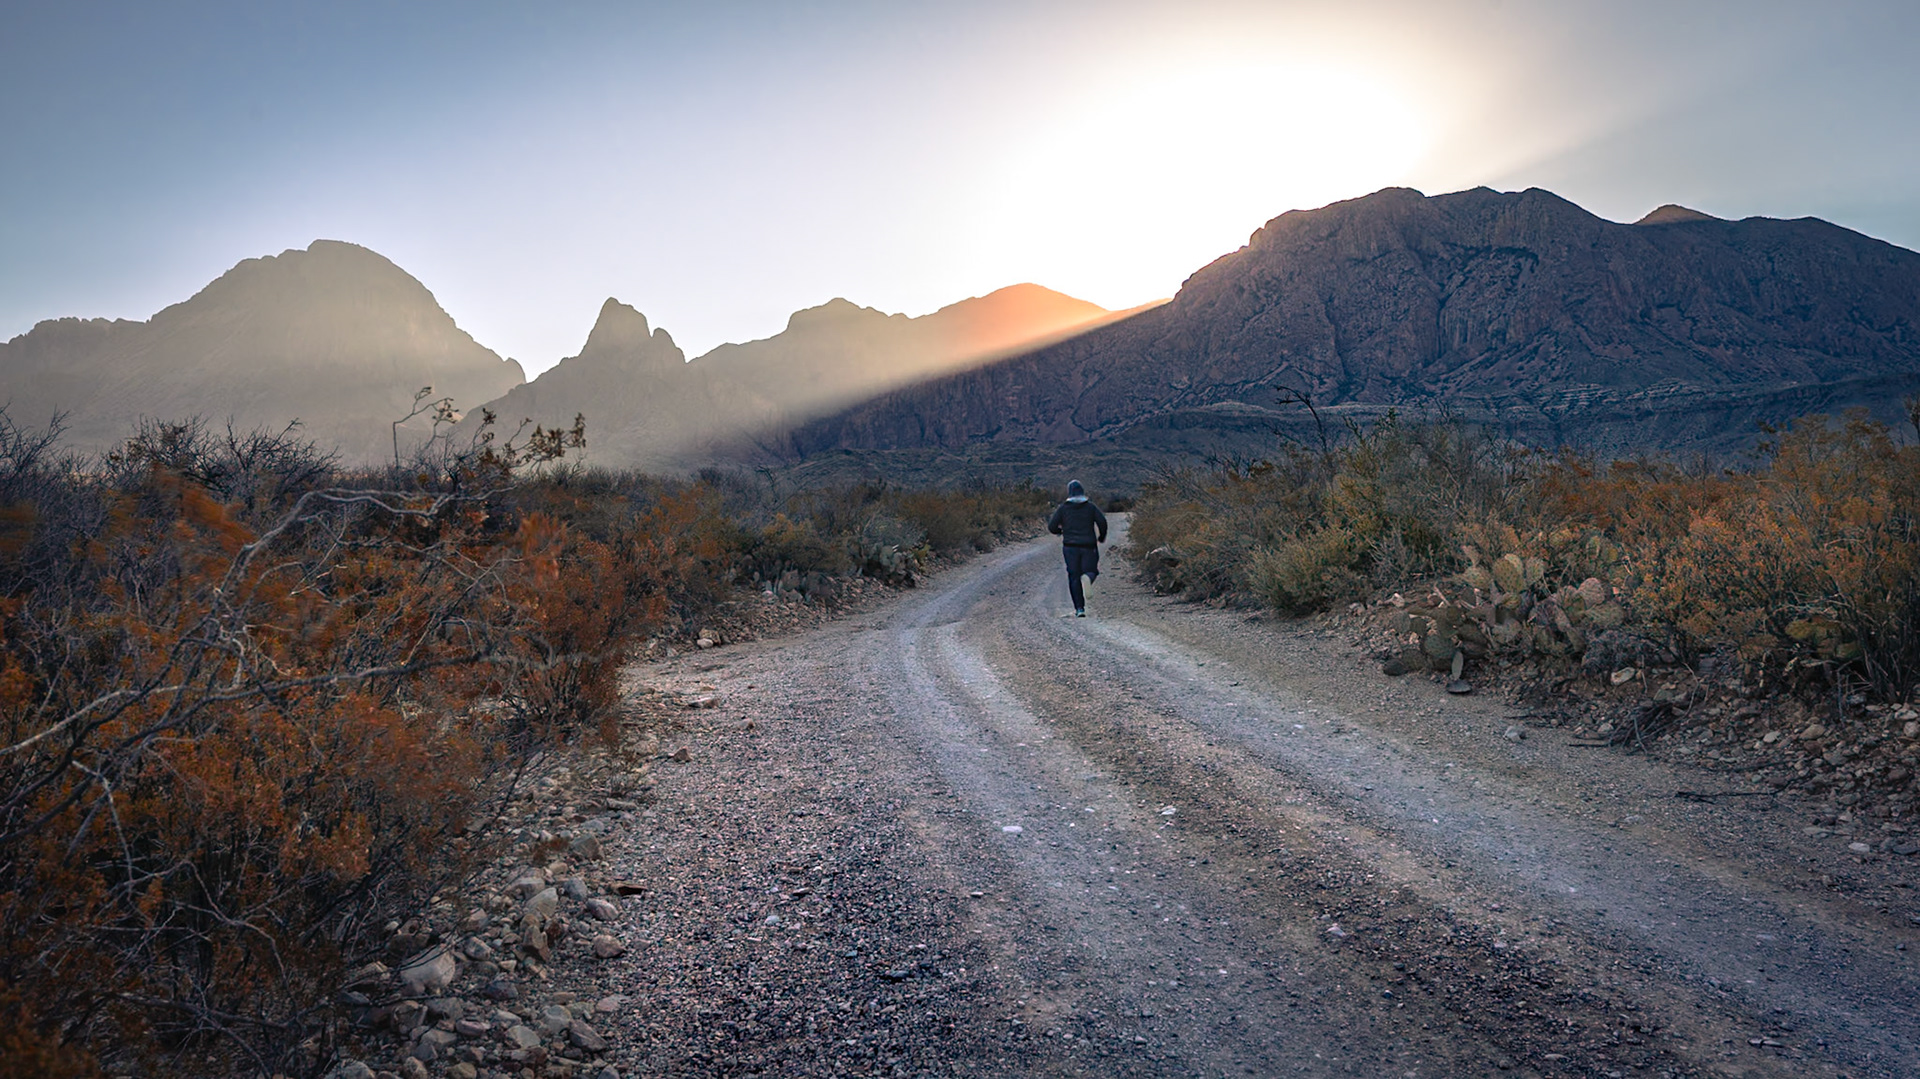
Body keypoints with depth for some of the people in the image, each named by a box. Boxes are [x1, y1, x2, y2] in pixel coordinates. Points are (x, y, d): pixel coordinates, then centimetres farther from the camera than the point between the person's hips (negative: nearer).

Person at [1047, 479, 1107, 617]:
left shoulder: (1063, 508, 1)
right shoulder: (1091, 507, 2)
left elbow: (1052, 527, -1)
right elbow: (1102, 522, -7)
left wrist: (1060, 531, 22)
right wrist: (1101, 537, 11)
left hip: (1070, 546, 0)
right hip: (1088, 546, 0)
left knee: (1074, 577, 5)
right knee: (1091, 571, 8)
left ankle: (1079, 608, 0)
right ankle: (1090, 577, -32)